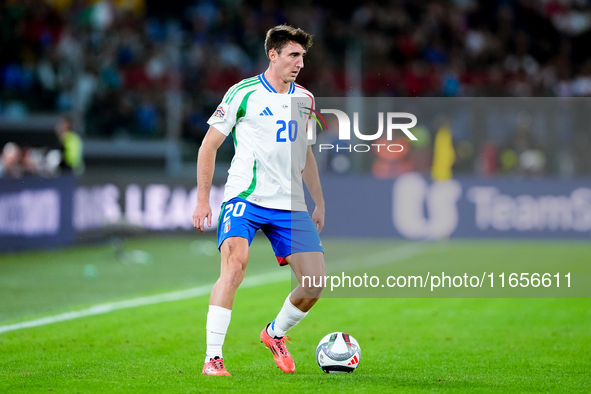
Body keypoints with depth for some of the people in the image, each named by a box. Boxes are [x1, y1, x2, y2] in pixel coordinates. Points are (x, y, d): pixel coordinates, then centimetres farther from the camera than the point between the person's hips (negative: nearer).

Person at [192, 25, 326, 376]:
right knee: (234, 265, -27)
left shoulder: (305, 99, 13)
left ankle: (276, 334, 26)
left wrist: (319, 203, 23)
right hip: (245, 198, -5)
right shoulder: (244, 93, -3)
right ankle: (212, 358, -20)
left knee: (316, 282, -3)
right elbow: (209, 145, 2)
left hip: (291, 204, 5)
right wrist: (203, 199, -3)